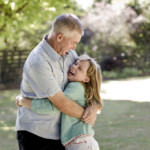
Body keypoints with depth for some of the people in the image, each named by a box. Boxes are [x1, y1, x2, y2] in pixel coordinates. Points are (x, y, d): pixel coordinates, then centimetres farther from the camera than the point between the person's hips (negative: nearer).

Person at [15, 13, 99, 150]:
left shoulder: (68, 52, 3)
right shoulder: (38, 62, -23)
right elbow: (62, 103, -22)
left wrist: (94, 107, -8)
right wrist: (85, 115, -7)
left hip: (57, 132, 7)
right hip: (35, 133, -7)